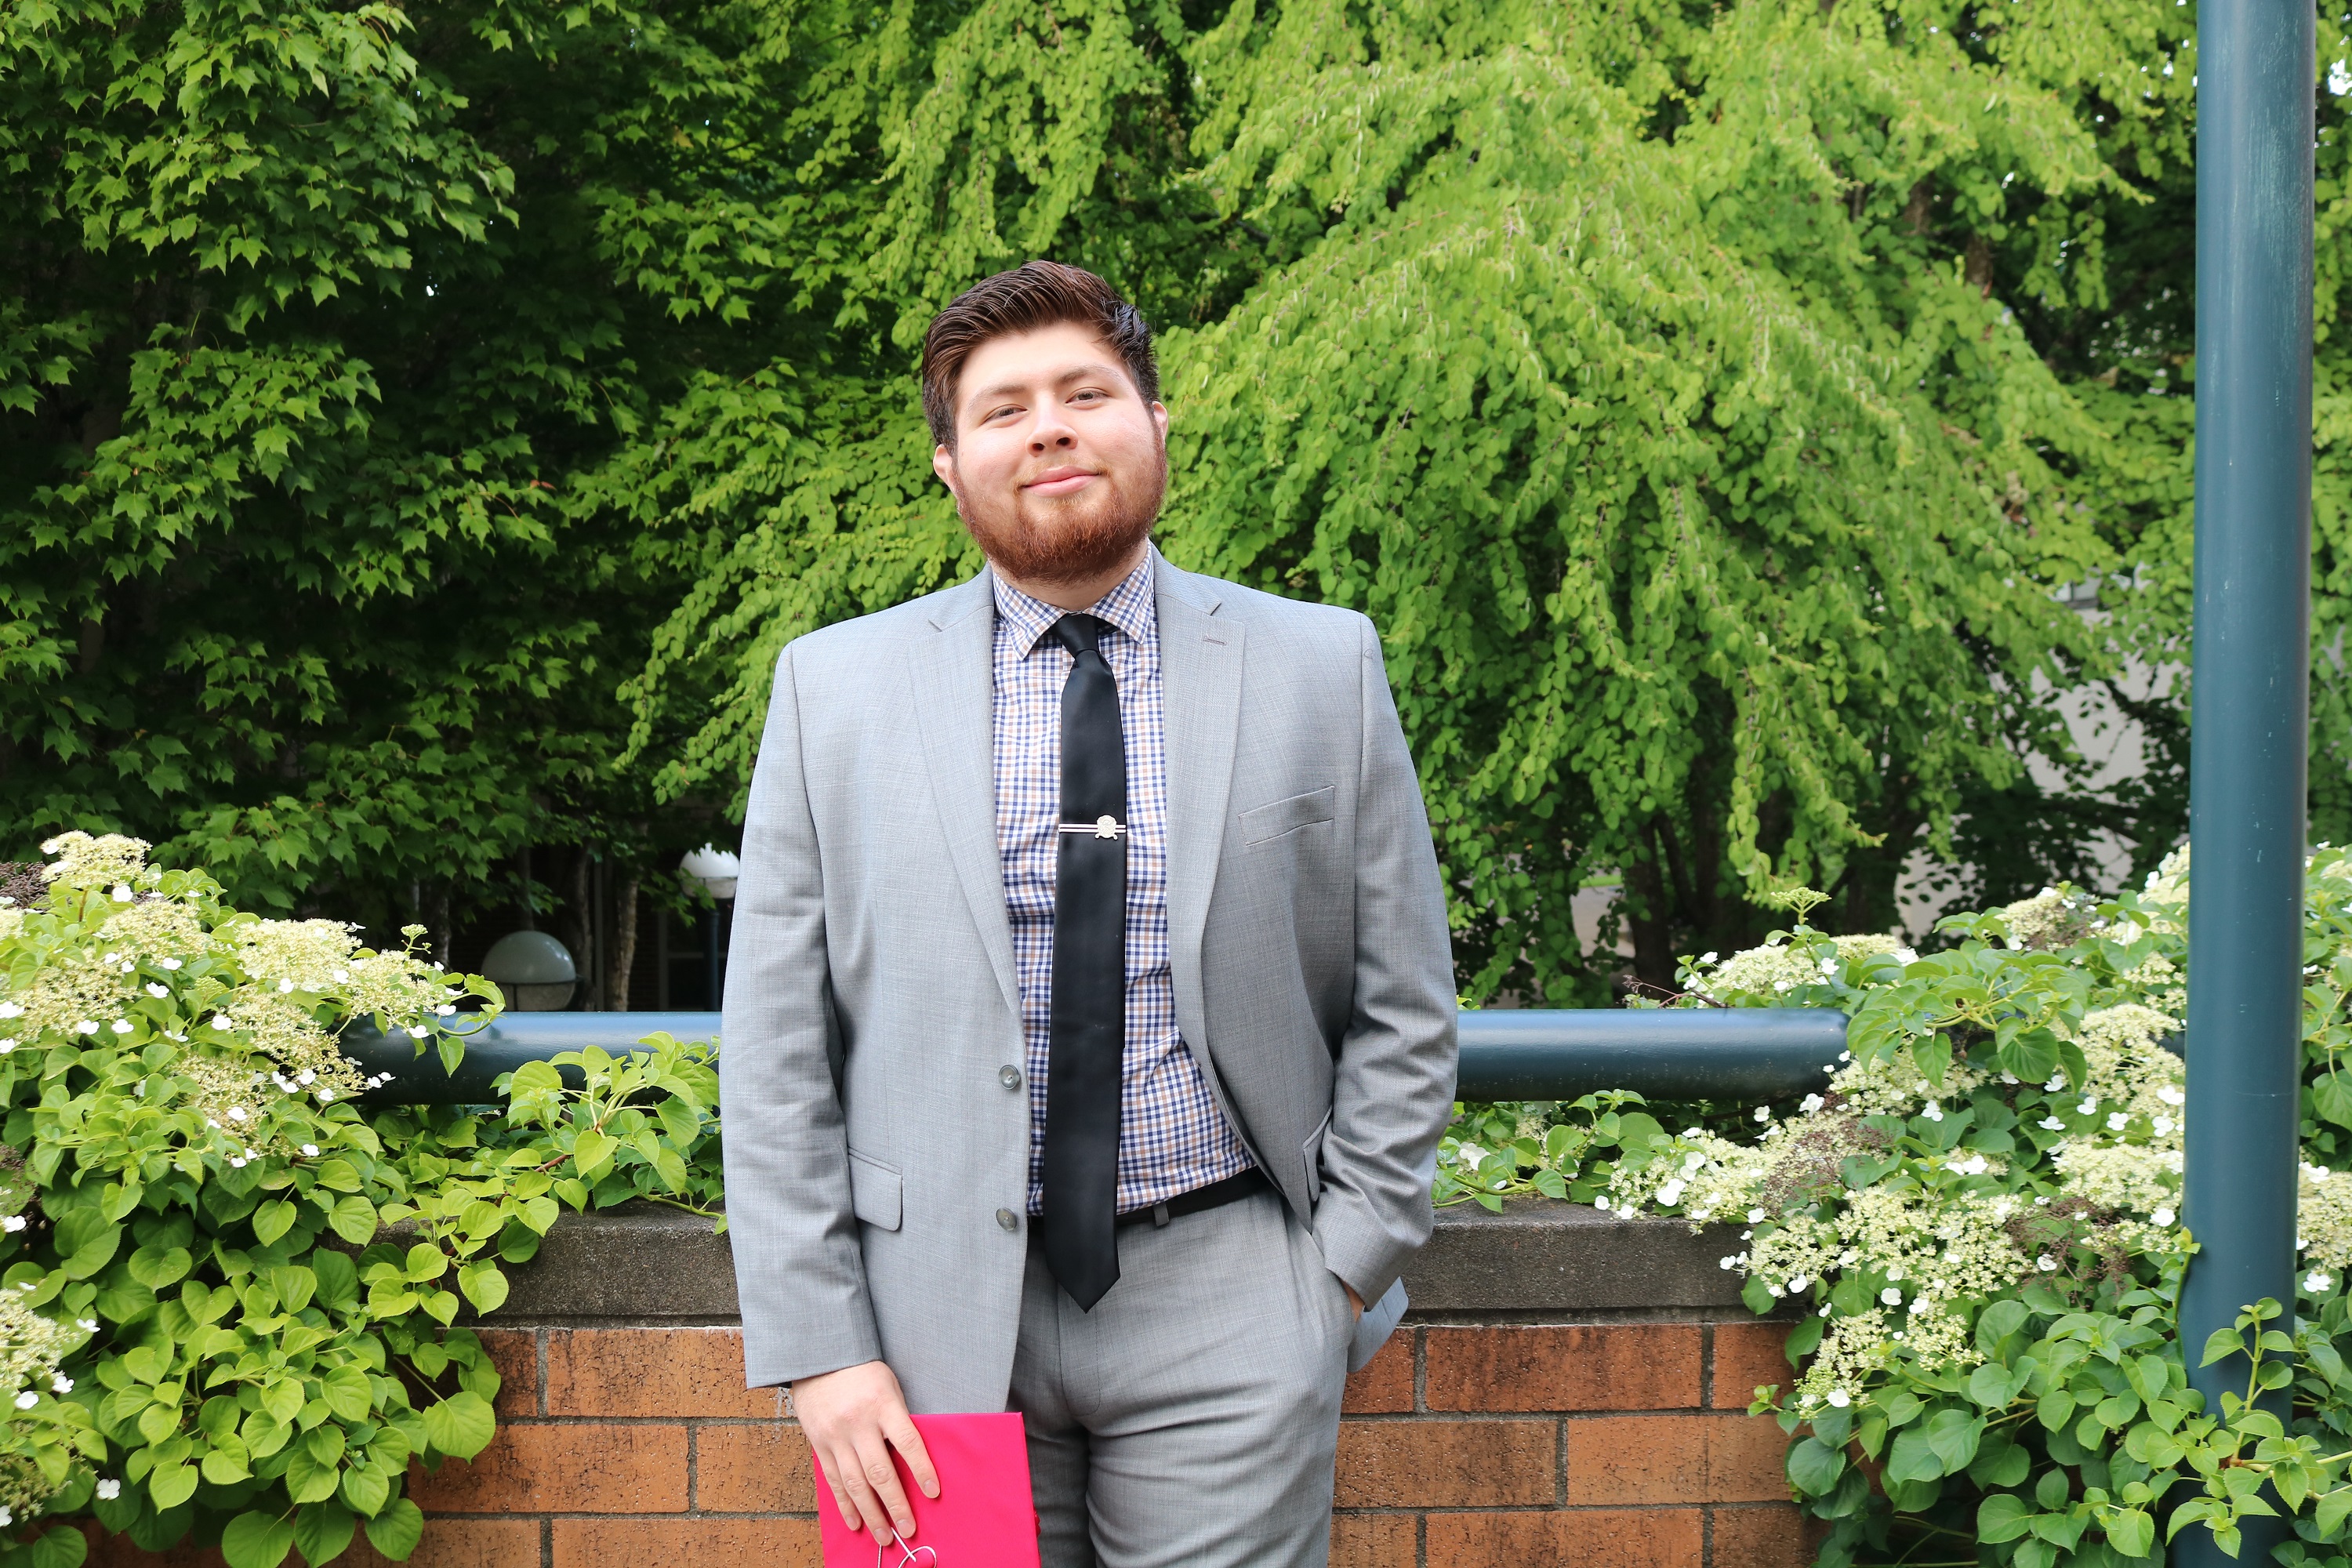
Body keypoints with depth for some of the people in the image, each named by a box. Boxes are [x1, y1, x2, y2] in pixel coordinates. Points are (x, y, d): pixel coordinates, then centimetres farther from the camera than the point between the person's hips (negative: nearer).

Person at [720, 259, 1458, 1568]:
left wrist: (1348, 1272, -1)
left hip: (1227, 1312, 0)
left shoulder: (1322, 670, 3)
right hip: (942, 1309, 1)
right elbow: (776, 1052, 2)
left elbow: (1402, 1014, 7)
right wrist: (817, 1345, -4)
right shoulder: (835, 688, 4)